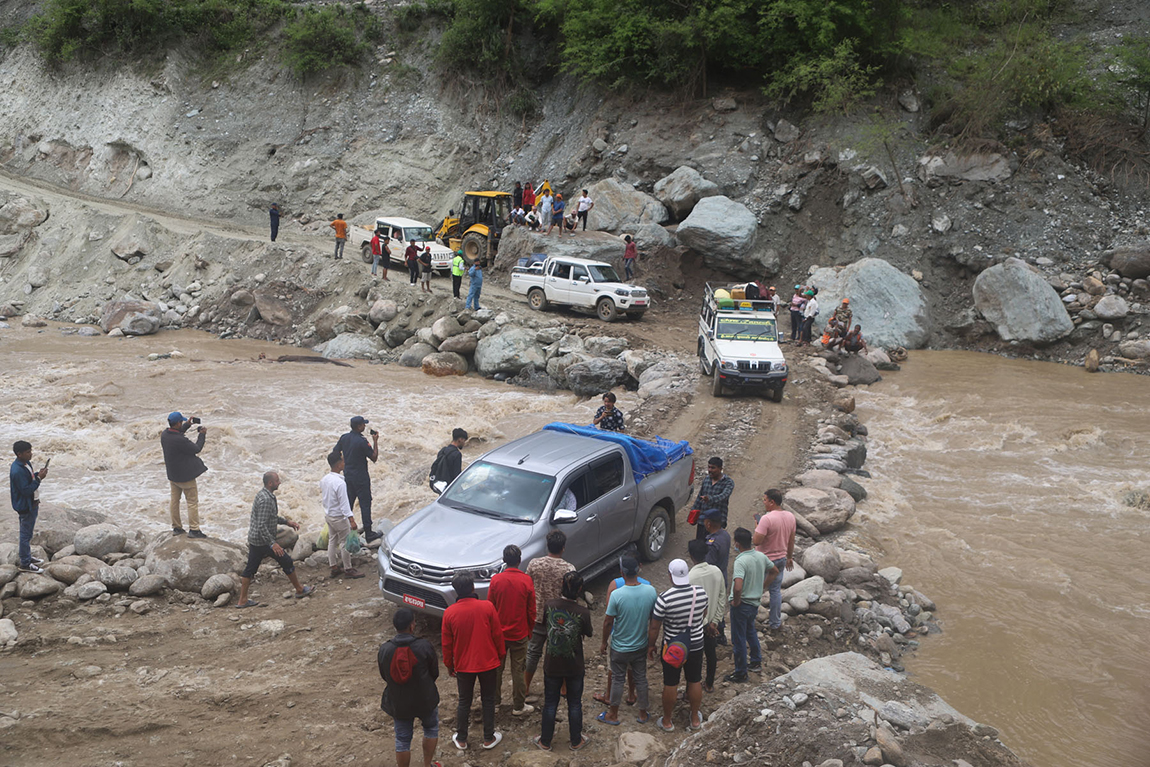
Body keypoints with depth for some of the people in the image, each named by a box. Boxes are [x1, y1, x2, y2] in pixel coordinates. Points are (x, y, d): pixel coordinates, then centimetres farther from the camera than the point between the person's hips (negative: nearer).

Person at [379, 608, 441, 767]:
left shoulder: (384, 650, -17)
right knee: (431, 729, 26)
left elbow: (384, 676, -1)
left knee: (402, 739, 18)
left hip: (398, 703, 1)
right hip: (425, 699, -1)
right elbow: (434, 673, -8)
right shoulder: (424, 646, -23)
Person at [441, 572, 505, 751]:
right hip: (488, 663, -1)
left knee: (464, 702, 16)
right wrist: (501, 655, 9)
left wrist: (449, 665, 11)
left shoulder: (449, 613, -12)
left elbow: (447, 644, -3)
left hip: (463, 665, 1)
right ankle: (489, 739, 25)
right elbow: (497, 634, -7)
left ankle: (461, 739, 26)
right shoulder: (487, 607, -16)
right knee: (488, 700, 15)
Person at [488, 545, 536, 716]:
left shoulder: (496, 580, -11)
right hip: (519, 633, -1)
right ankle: (518, 707, 14)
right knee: (518, 670, 7)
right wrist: (530, 629, 10)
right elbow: (531, 610, -6)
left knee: (496, 667, 18)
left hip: (498, 632, 1)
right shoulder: (527, 580, -13)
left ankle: (495, 700, 31)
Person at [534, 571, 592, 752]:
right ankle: (576, 741, 33)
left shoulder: (549, 605, -16)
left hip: (552, 665, 2)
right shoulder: (583, 613, -22)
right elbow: (588, 634, -5)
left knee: (550, 703, 18)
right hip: (575, 667, -1)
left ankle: (545, 741, 30)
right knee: (574, 704, 18)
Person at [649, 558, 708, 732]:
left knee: (670, 684, 13)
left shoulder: (665, 598, -26)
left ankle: (667, 722, 30)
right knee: (695, 682, 20)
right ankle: (695, 719, 36)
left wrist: (651, 645, 1)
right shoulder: (701, 593, -14)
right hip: (696, 645, 3)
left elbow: (655, 627, -16)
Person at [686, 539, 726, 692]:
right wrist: (715, 621, 0)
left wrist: (706, 624, -10)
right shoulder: (717, 571, -10)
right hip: (712, 622, 5)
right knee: (711, 653, 22)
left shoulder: (690, 577, -27)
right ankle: (709, 684, 38)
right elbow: (722, 599, -4)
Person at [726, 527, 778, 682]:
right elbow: (775, 572, 13)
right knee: (750, 632, 29)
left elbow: (737, 587, -39)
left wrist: (735, 601, -20)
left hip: (741, 605, -8)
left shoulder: (741, 561, -28)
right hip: (755, 603, 8)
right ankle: (756, 662, 41)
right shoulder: (761, 556, -4)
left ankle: (741, 673, 19)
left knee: (739, 639, 7)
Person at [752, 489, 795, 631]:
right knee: (776, 590, 18)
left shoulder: (766, 519, -27)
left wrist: (757, 526, -9)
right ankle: (775, 622, 26)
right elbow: (791, 540, 8)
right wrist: (789, 557, 21)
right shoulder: (790, 517, -2)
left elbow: (756, 541, -26)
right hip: (781, 559, 7)